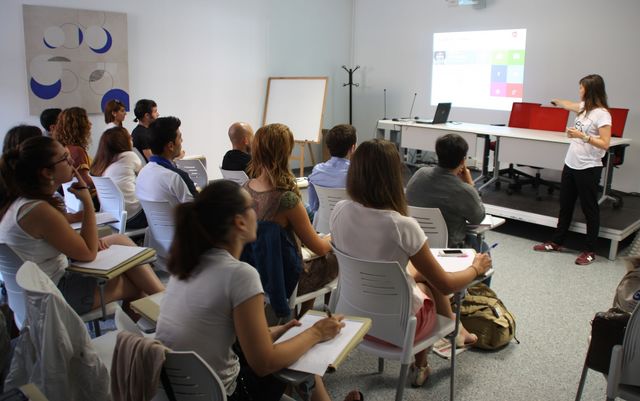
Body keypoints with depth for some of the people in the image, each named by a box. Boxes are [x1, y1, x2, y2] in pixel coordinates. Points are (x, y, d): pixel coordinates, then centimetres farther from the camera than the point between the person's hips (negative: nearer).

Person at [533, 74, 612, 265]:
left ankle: (590, 251, 14)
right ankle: (557, 242, 28)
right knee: (565, 205, 16)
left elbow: (605, 144, -20)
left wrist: (581, 136, -25)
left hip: (588, 169, -8)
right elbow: (569, 105, 33)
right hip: (571, 164, 8)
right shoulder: (584, 107, 8)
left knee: (589, 208, 3)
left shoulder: (602, 113, -15)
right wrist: (557, 101, 50)